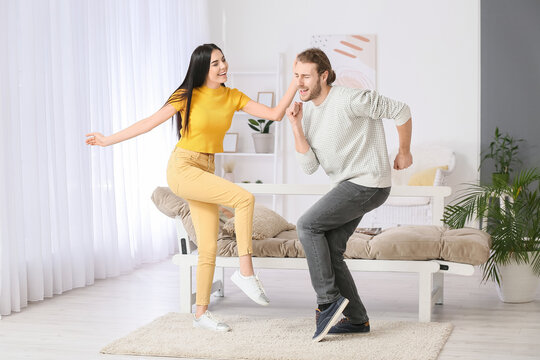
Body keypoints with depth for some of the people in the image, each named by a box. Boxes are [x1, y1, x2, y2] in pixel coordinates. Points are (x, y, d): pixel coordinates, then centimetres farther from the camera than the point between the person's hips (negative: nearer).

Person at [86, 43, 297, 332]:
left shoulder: (233, 97, 6)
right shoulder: (188, 96, -5)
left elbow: (275, 114, 1)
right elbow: (150, 122, -1)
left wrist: (296, 83, -7)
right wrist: (108, 140, 1)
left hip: (205, 173, 6)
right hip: (182, 169, -5)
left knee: (209, 246, 2)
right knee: (244, 198, -25)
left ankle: (201, 312, 12)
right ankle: (245, 272, -20)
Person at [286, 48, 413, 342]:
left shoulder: (350, 100, -19)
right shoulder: (307, 112, 5)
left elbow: (400, 111, -10)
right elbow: (309, 166, -1)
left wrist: (404, 152, 1)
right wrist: (296, 127, -11)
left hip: (369, 183, -9)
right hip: (348, 185, 9)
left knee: (307, 225, -16)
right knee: (329, 251, 6)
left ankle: (328, 302, -10)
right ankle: (357, 319, 16)